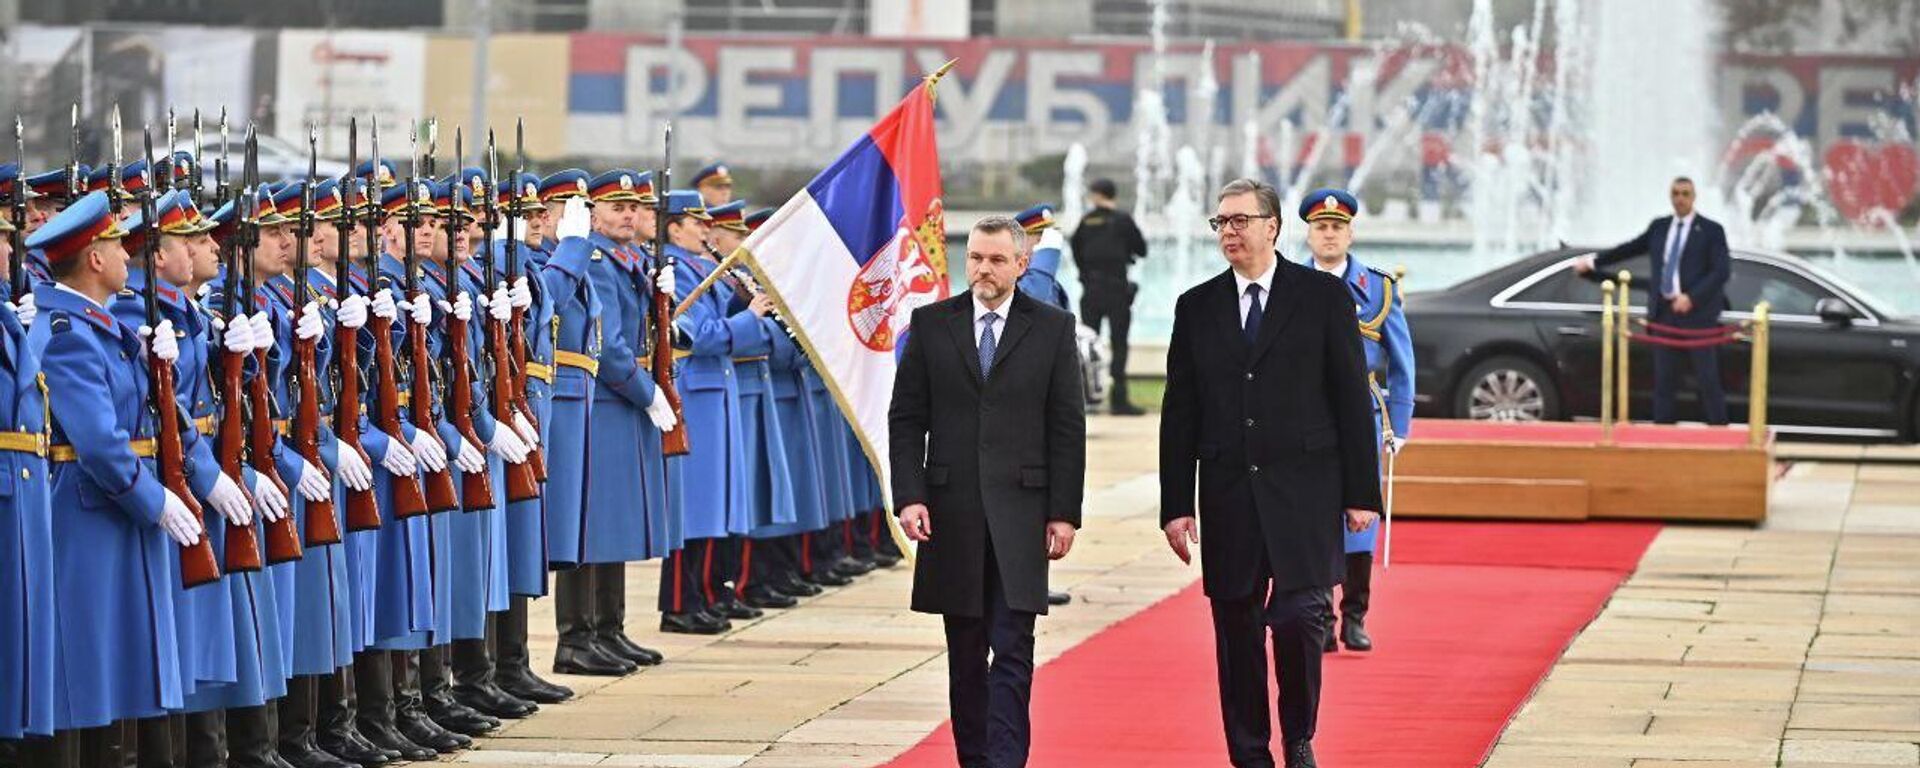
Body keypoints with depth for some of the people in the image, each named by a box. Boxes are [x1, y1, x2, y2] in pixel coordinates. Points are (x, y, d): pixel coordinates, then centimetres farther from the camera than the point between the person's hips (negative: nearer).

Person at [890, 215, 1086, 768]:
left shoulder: (1052, 328, 3)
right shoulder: (931, 324, 6)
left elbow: (1068, 427, 2)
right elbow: (906, 418, 6)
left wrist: (1064, 512, -3)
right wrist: (909, 496, -5)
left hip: (1020, 508, -2)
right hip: (951, 509, 2)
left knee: (1013, 650, -9)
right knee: (965, 653, 9)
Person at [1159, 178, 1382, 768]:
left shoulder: (1323, 296, 3)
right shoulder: (1197, 307, 10)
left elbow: (1352, 398, 1)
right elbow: (1179, 414, 9)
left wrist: (1361, 492, -4)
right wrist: (1175, 503, 2)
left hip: (1304, 492, -3)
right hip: (1229, 493, 3)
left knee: (1300, 618, -11)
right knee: (1236, 629, 4)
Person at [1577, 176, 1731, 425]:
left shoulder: (1711, 230, -1)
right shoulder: (1659, 227, 13)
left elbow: (1722, 271, -8)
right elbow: (1630, 248, 26)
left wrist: (1691, 298, -17)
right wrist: (1594, 262, 31)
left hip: (1697, 313, -4)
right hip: (1664, 312, 4)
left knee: (1708, 379, -4)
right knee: (1663, 379, 4)